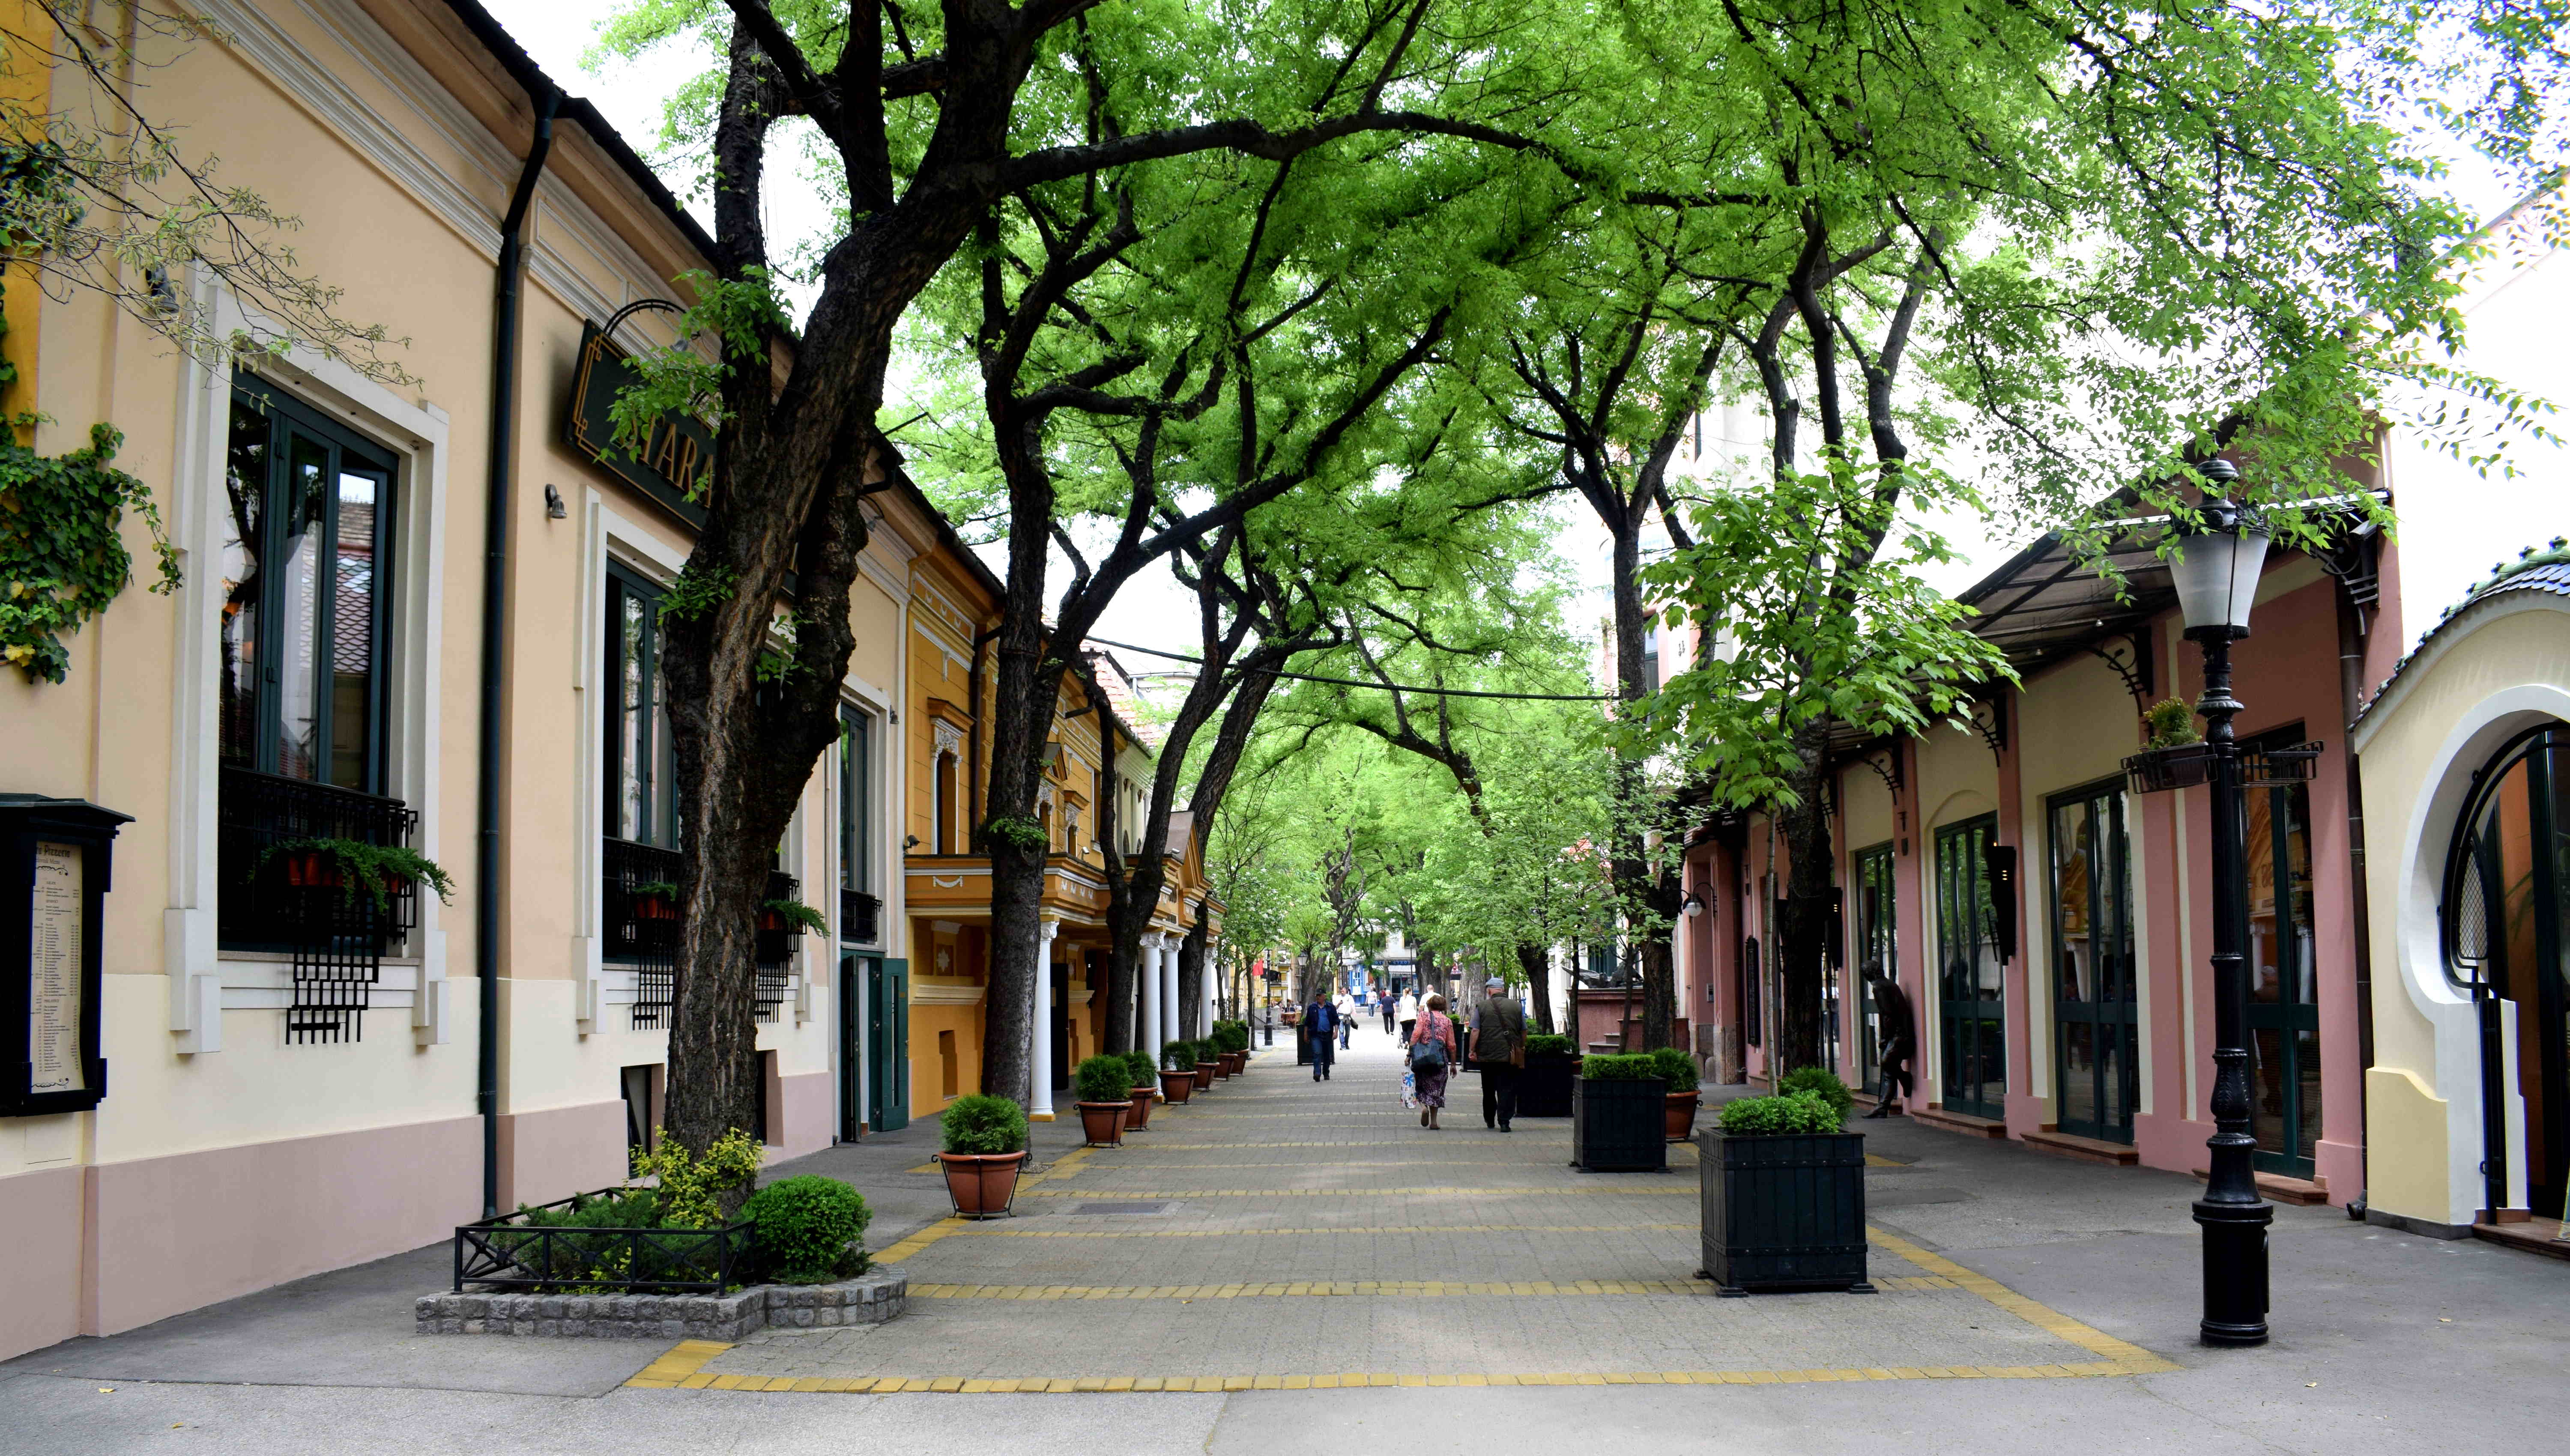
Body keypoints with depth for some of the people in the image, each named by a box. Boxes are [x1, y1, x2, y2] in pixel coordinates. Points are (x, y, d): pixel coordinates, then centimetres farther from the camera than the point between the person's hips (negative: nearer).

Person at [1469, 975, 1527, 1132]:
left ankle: (1490, 1120, 26)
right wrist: (1522, 1048, 23)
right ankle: (1504, 1122, -8)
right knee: (1507, 1089, 0)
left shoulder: (1482, 1007, -2)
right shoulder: (1517, 1007, 2)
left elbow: (1475, 1031, -5)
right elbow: (1524, 1031, 9)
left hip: (1487, 1055, 0)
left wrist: (1472, 1051, 1)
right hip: (1510, 1055, 0)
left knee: (1488, 1089, 15)